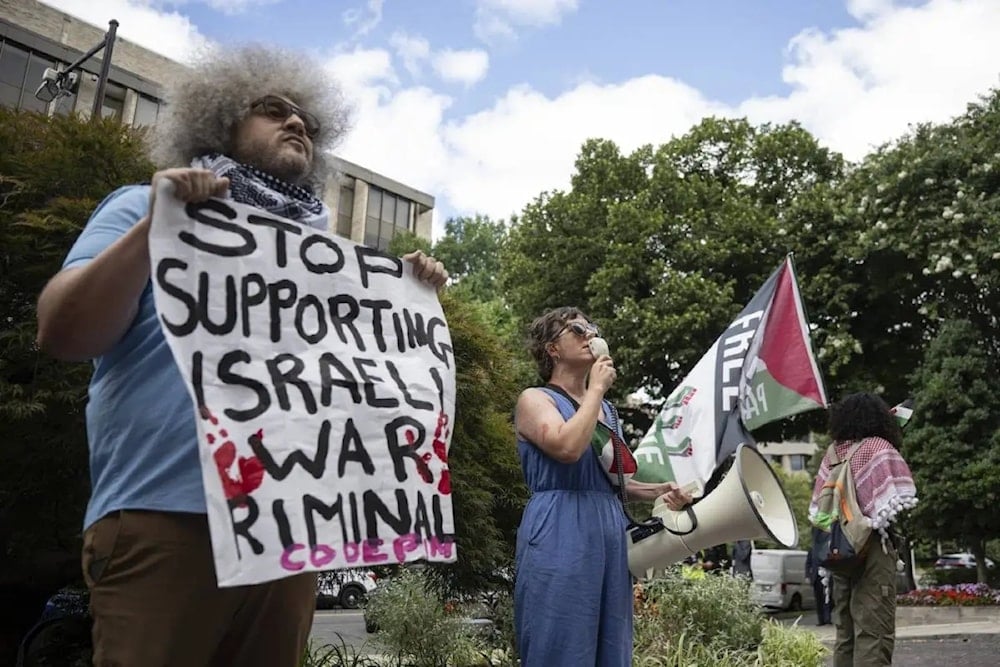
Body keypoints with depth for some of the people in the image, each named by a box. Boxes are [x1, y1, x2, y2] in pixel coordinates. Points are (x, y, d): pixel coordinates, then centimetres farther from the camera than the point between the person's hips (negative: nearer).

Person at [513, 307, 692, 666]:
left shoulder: (607, 409, 20)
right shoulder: (534, 399, -1)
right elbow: (568, 448, -22)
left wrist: (658, 490, 10)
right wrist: (597, 388, -9)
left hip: (610, 530, 7)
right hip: (559, 535, -7)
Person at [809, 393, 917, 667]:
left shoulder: (831, 454, 11)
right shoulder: (877, 446, -5)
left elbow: (817, 508, 11)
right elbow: (900, 498, -13)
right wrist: (882, 521, 2)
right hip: (871, 546, -6)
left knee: (845, 633, 13)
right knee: (873, 631, -6)